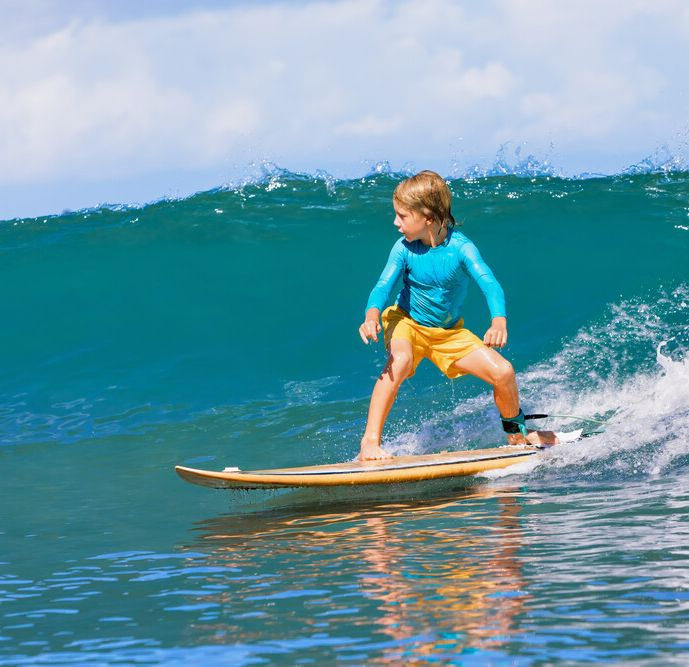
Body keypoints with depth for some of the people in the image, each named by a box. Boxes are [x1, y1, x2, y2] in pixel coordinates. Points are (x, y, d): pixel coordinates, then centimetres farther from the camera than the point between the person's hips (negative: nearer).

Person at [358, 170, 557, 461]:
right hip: (407, 324, -1)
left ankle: (516, 431, 22)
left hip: (449, 332, 1)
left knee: (503, 372, -9)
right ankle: (370, 441, -31)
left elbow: (489, 284, -34)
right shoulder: (404, 249, -19)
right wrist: (372, 316, -52)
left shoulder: (460, 248, -22)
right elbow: (384, 285, -29)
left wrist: (499, 322, -53)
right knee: (400, 361, -35)